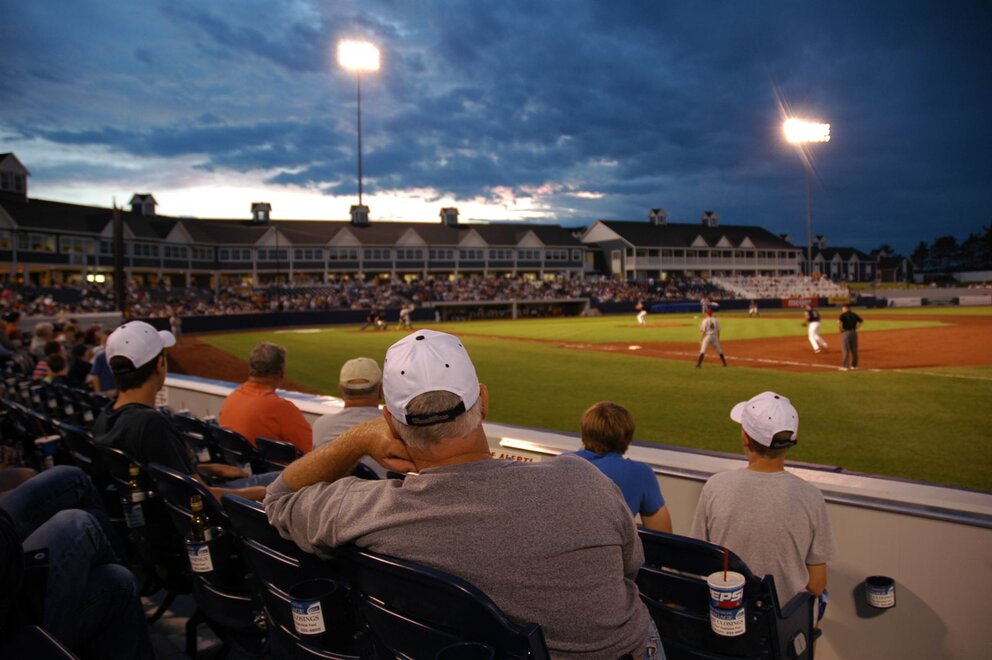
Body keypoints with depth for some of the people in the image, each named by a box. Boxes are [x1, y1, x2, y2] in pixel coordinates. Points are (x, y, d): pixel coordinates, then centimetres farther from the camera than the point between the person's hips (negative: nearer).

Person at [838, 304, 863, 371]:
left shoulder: (843, 315, -7)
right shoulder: (854, 315, 12)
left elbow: (839, 321, -24)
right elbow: (861, 321, 23)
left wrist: (841, 329, -12)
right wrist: (856, 328, 17)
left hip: (846, 332, -6)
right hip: (854, 332, 6)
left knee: (845, 349, -4)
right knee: (854, 349, 13)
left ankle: (844, 366, -7)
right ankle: (854, 365, 21)